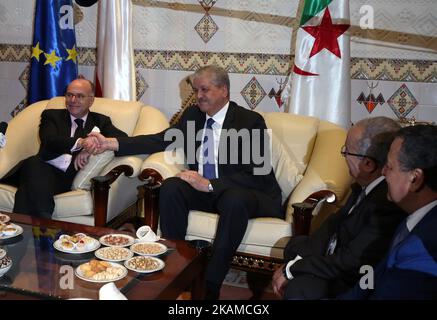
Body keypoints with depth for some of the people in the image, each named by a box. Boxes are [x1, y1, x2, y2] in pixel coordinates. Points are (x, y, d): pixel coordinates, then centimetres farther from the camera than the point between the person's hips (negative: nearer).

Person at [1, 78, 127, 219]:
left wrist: (90, 147, -16)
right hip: (43, 168, 2)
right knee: (33, 163, -36)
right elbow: (49, 141, -4)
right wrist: (79, 142, -25)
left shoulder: (100, 121, 20)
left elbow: (123, 138, 1)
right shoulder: (51, 115, 19)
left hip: (68, 177, -2)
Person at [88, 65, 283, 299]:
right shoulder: (192, 115, 8)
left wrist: (209, 184, -26)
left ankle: (210, 286, -26)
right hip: (203, 189, 5)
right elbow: (160, 140, 4)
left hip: (245, 194, -4)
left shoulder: (251, 121, -10)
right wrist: (111, 143, -8)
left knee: (235, 201, -37)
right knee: (170, 187, -22)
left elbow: (256, 176, -17)